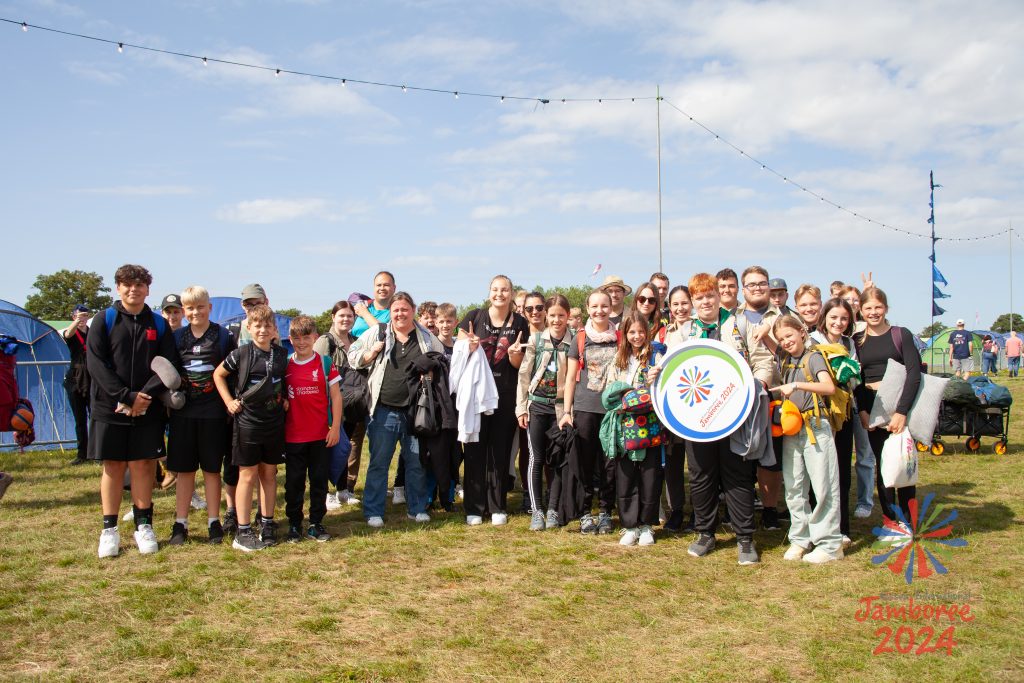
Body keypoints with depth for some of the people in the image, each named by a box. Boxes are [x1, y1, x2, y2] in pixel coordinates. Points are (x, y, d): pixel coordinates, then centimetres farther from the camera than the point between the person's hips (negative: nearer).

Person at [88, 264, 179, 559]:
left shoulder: (159, 325, 7)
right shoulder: (104, 321, 1)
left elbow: (167, 366, 0)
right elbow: (95, 363, -7)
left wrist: (145, 397, -14)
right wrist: (126, 397, -16)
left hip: (147, 410, 1)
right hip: (109, 408, -1)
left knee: (142, 465, 4)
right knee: (113, 466, 5)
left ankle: (143, 526, 14)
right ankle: (109, 530, 13)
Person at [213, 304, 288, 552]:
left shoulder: (281, 354, 3)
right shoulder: (242, 354, -8)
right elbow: (218, 374, 3)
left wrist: (284, 399, 6)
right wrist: (229, 401, -3)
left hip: (274, 422, 4)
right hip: (247, 422, -4)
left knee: (269, 474, 11)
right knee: (248, 475, 1)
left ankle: (267, 524, 22)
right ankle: (243, 532, 7)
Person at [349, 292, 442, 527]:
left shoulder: (426, 337, 6)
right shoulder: (376, 333, 2)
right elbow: (352, 356, 9)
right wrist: (371, 354, -9)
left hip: (416, 410, 2)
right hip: (384, 410, -1)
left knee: (417, 462, 10)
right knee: (379, 462, 3)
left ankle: (417, 508, 24)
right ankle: (373, 512, 13)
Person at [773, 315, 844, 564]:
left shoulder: (813, 357, -4)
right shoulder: (785, 361, 13)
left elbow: (829, 387, -19)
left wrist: (796, 384, -26)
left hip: (816, 428, -6)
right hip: (791, 429, 6)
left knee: (823, 487, -4)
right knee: (794, 487, 9)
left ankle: (830, 544, 2)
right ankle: (800, 539, 19)